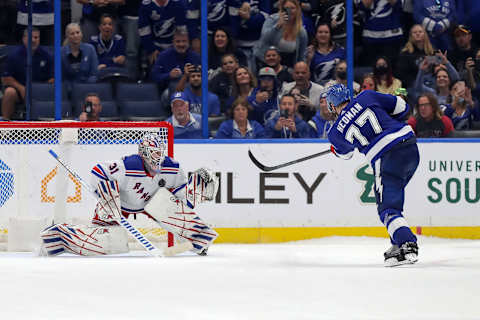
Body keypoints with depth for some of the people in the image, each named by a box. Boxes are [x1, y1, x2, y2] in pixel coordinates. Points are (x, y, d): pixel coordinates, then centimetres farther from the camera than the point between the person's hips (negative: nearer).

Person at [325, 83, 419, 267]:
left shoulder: (336, 132, 5)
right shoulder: (367, 97, 9)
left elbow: (345, 153, 26)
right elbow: (401, 107, 13)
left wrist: (335, 150, 49)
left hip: (386, 159, -5)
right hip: (411, 147, 5)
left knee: (387, 208, -1)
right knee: (393, 198, 20)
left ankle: (407, 245, -22)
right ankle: (399, 244, 17)